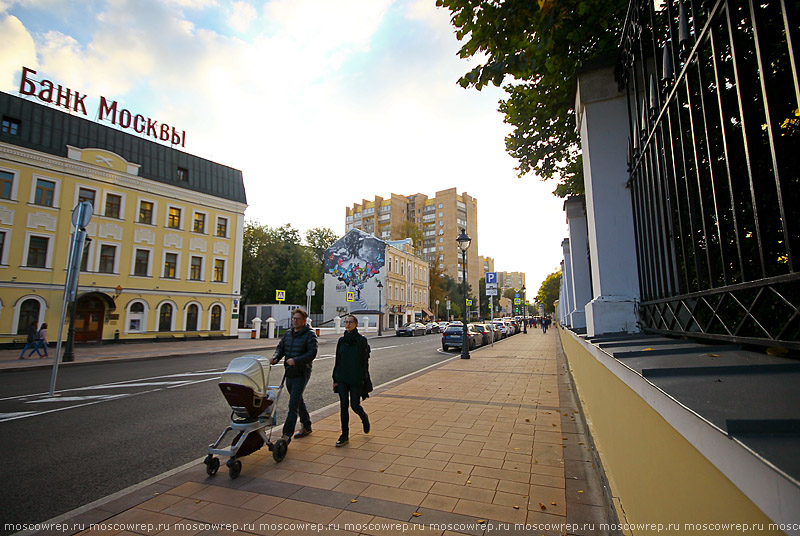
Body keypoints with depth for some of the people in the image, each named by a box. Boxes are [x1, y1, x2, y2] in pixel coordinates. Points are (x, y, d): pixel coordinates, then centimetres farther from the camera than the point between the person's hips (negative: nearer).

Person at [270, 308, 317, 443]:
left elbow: (312, 353, -17)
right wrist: (275, 357, -8)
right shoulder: (288, 334, 12)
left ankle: (287, 435, -4)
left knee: (293, 405, -9)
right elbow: (280, 347, 14)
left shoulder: (310, 335, -10)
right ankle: (306, 427, 35)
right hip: (289, 373, 7)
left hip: (301, 374, -7)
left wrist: (296, 360, -29)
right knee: (299, 401, 19)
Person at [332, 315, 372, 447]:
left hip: (356, 379, -4)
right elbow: (337, 360, 10)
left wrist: (364, 381, -9)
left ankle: (365, 418, 34)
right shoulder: (341, 340, 6)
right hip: (342, 379, 4)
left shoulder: (362, 340, -6)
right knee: (343, 406, 4)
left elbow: (365, 361, -6)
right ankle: (345, 434, 16)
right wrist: (335, 379, 8)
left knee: (355, 405, 1)